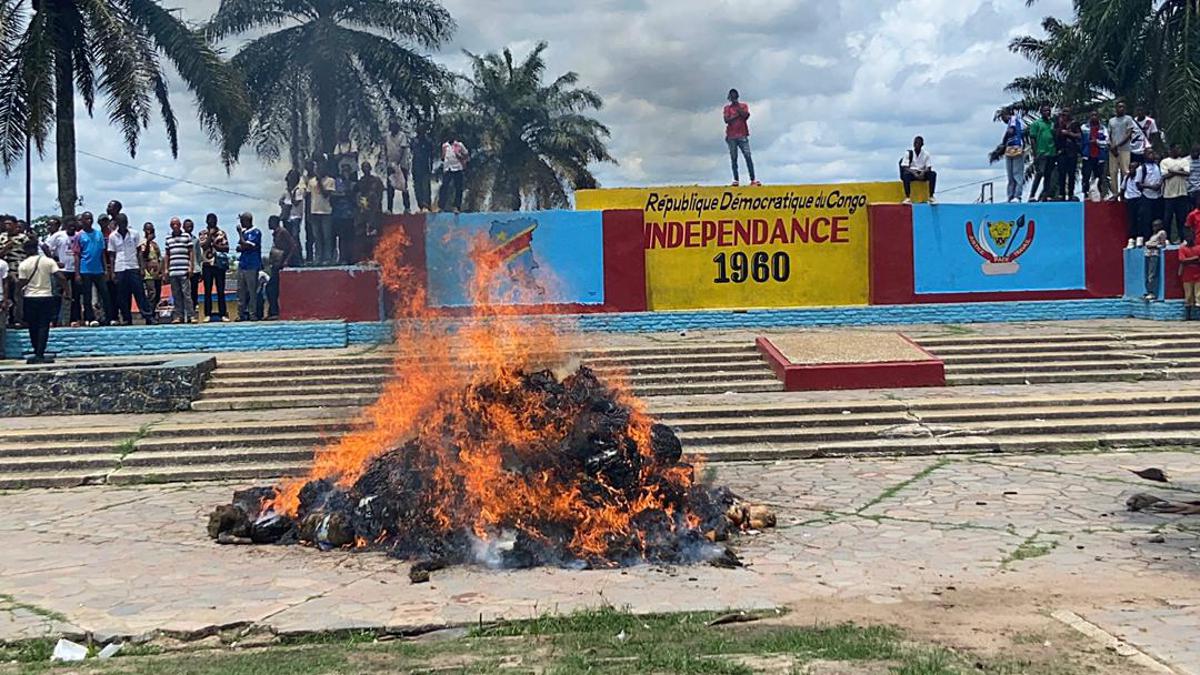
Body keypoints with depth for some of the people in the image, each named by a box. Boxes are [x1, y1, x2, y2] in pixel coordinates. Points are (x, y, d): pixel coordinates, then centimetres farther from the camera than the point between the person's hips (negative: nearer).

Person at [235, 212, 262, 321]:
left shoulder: (256, 232, -8)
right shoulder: (244, 232, 16)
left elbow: (245, 245, -15)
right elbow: (239, 247, 18)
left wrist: (240, 232, -8)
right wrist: (240, 247, -4)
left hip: (252, 266, -8)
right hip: (242, 264, 8)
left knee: (252, 291, -4)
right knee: (241, 291, 7)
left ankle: (252, 314, -1)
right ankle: (241, 314, 12)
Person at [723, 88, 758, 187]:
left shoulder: (744, 106, 12)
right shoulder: (727, 108, 11)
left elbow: (746, 116, -7)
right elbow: (726, 120, -4)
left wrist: (738, 106, -5)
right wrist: (738, 115, -7)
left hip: (742, 135, -1)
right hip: (731, 136, 1)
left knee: (748, 156, -10)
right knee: (733, 158, -1)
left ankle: (752, 180, -14)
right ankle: (736, 180, 1)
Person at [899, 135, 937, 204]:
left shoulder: (926, 154, 3)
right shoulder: (908, 153, -2)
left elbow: (928, 168, 0)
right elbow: (905, 167, -8)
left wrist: (923, 173, -22)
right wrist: (914, 173, -25)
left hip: (922, 174, 2)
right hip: (912, 173, -2)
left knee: (933, 174, -26)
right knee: (906, 174, -36)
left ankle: (931, 196, -27)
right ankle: (907, 197, -38)